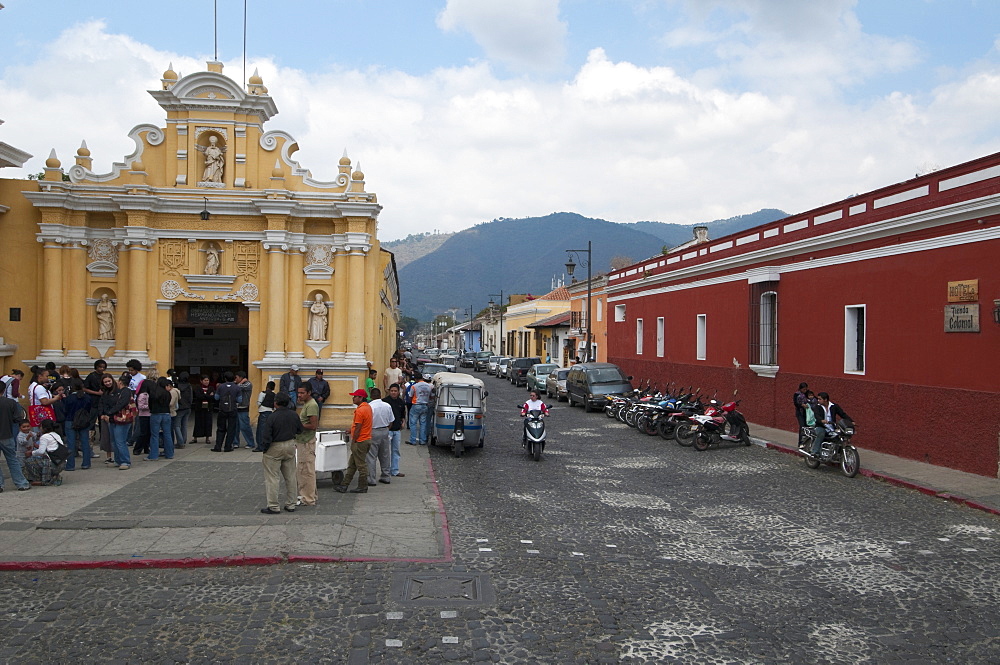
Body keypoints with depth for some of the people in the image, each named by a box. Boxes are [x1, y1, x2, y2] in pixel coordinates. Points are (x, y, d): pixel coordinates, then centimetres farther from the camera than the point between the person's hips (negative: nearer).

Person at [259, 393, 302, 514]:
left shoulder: (271, 417, -20)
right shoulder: (294, 415, -4)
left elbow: (266, 437, -18)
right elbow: (300, 430, 10)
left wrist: (264, 449, -3)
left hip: (274, 448, -5)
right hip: (290, 446, 6)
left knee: (272, 478, 3)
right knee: (290, 477, 14)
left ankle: (273, 506, 4)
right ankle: (291, 504, 20)